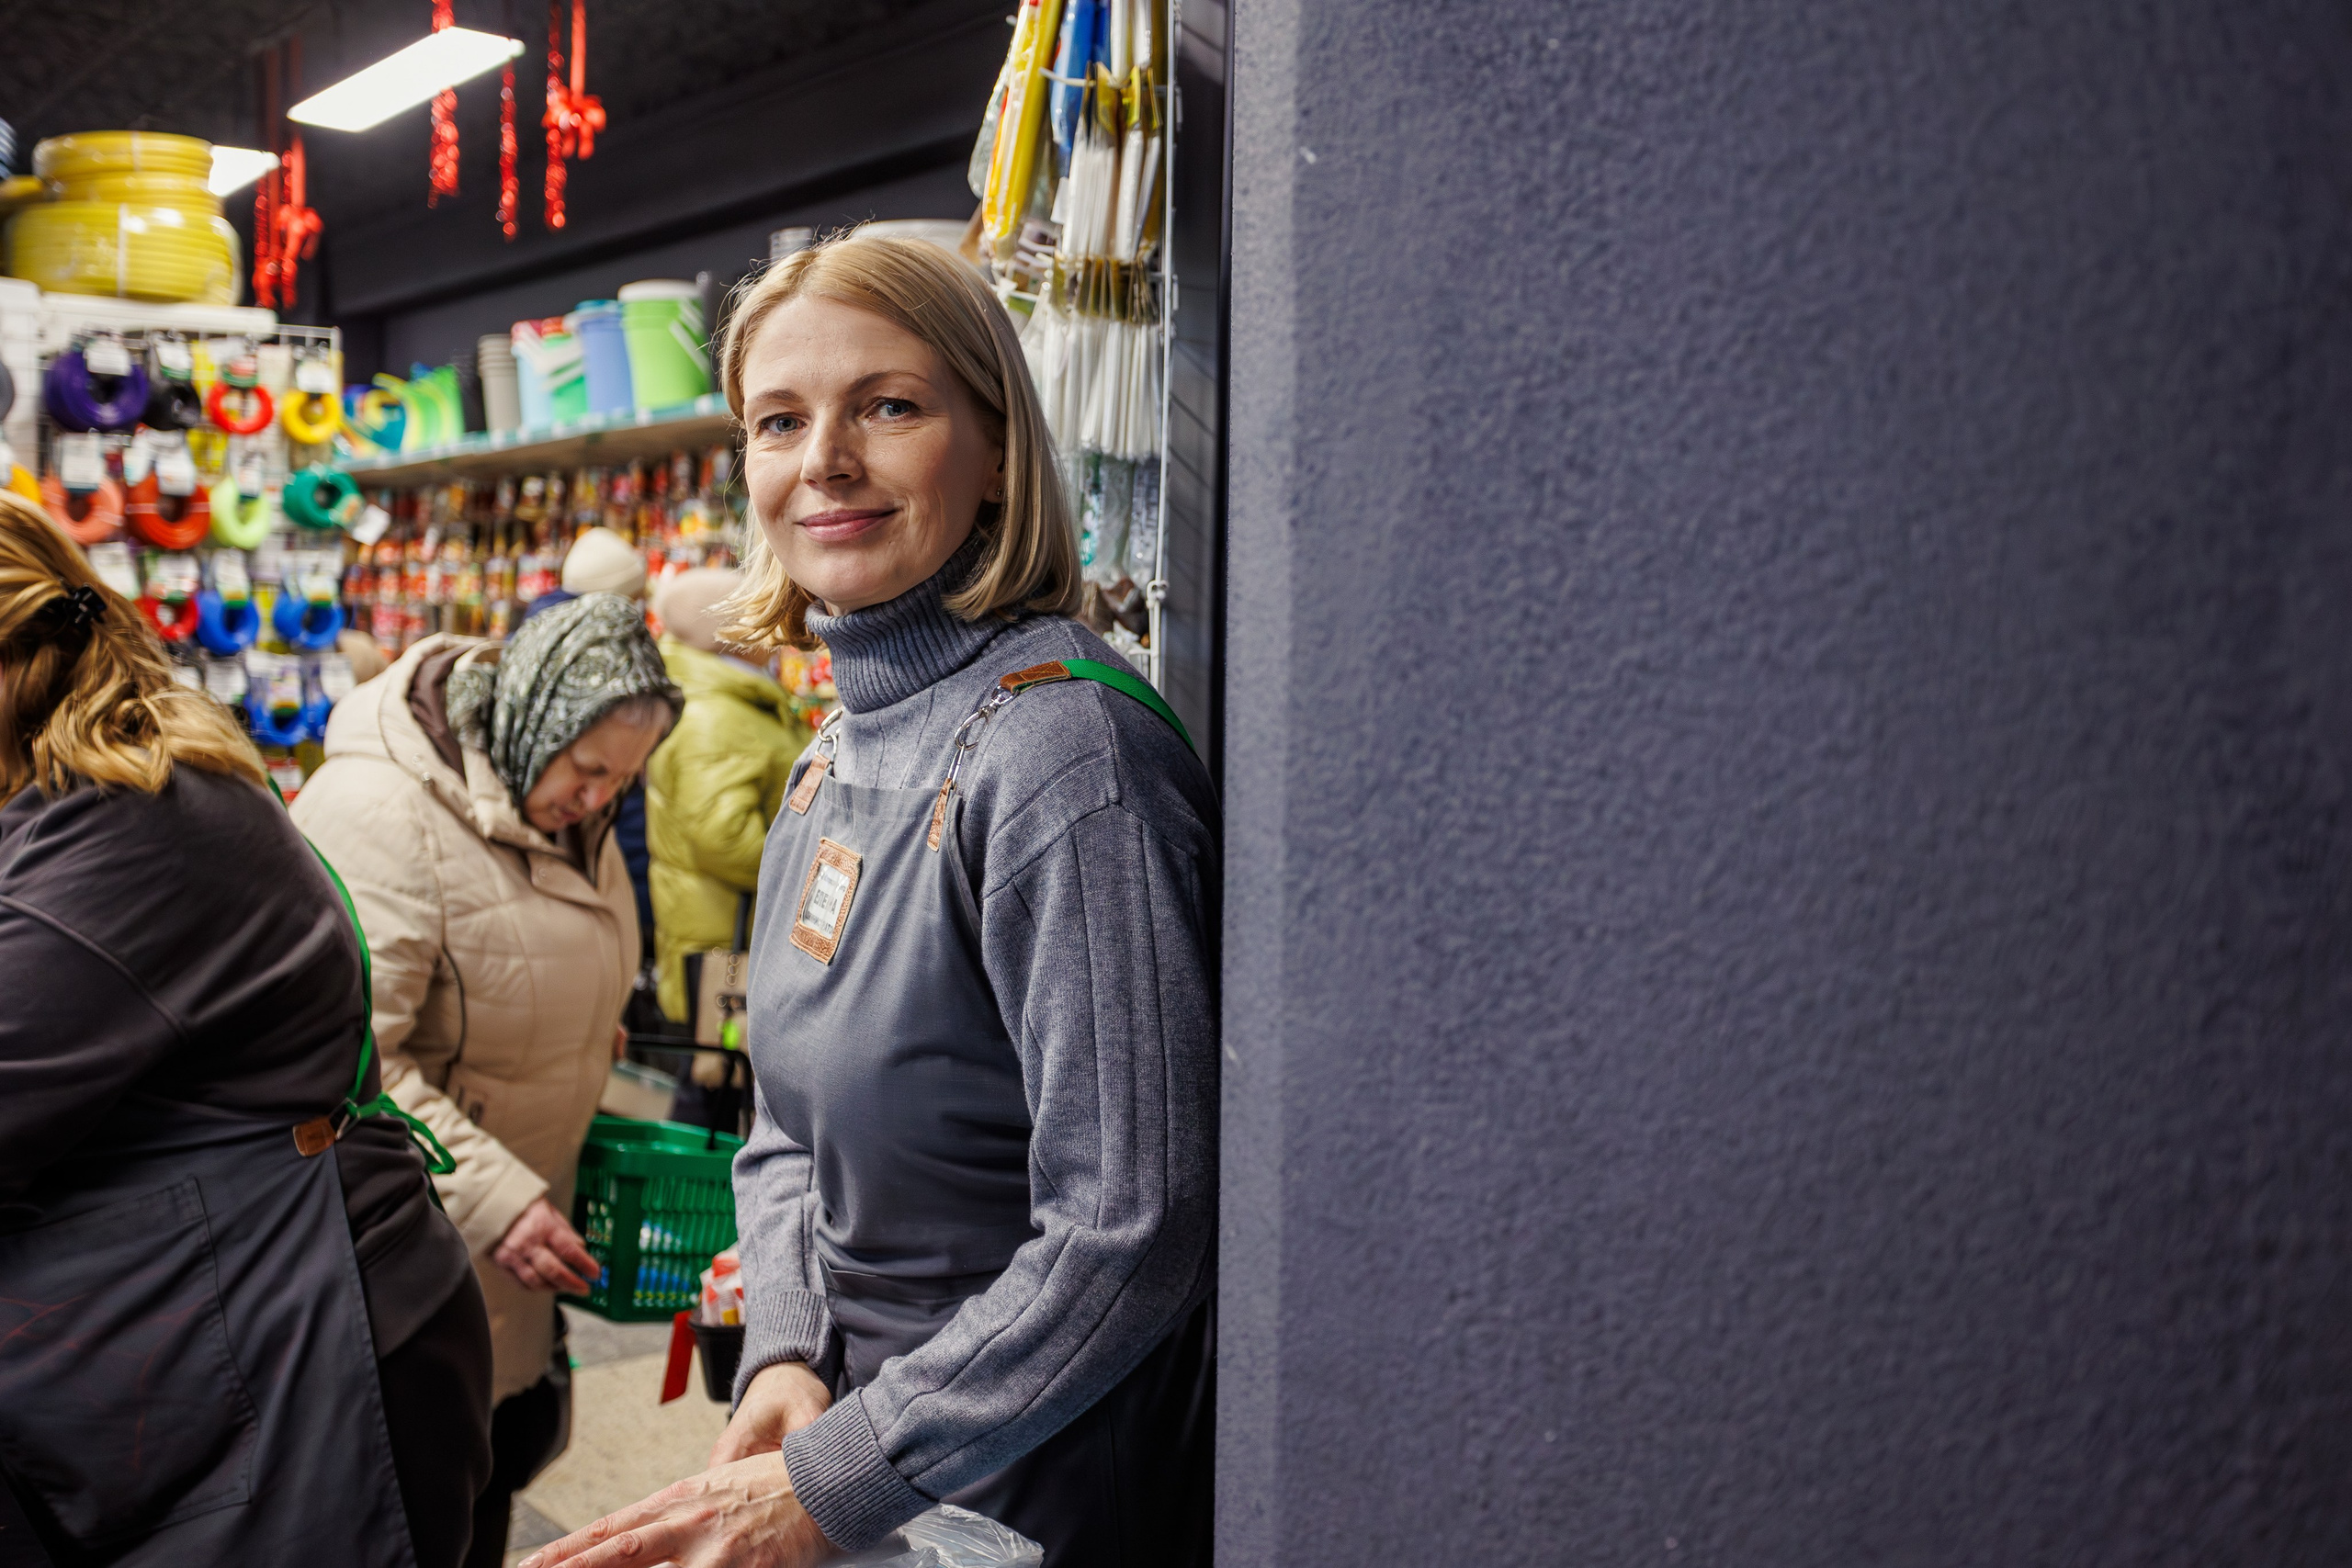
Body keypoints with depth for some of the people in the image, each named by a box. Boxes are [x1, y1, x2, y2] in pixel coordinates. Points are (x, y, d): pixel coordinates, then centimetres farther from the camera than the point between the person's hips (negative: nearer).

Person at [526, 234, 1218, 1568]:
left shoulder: (1063, 749, -24)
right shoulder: (838, 754, 3)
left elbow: (1129, 1233, -26)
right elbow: (795, 1122, 9)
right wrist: (785, 1350, -7)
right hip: (851, 1424, 7)